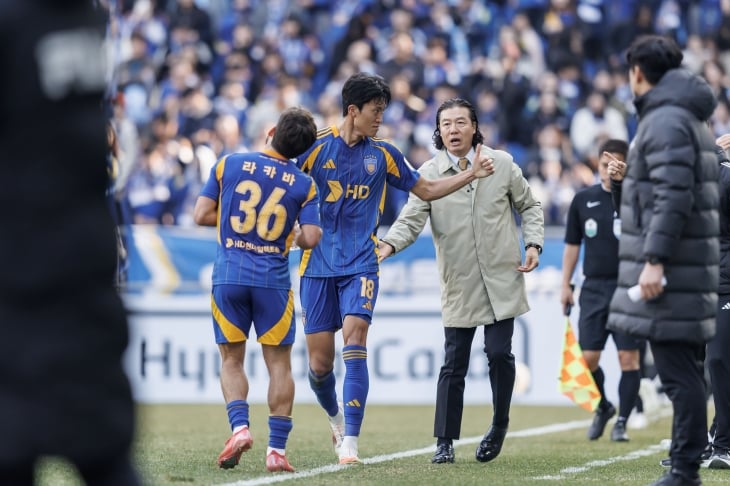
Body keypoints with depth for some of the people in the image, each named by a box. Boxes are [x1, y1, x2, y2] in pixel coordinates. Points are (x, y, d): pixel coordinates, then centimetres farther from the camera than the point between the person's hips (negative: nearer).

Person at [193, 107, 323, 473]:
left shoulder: (228, 165, 1)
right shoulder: (304, 185, -1)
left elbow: (201, 215, 0)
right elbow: (310, 239, -6)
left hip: (228, 277, 1)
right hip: (273, 280, -1)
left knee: (231, 360, 12)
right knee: (279, 364, 7)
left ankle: (239, 426, -9)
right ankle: (276, 448, 1)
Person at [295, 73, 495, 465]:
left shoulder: (383, 154, 9)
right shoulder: (316, 147, -1)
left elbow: (427, 190, 20)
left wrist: (472, 174, 10)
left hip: (360, 264, 1)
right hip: (318, 265, -1)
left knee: (354, 336, -21)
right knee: (319, 362, 0)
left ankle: (350, 441, -21)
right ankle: (335, 415, 34)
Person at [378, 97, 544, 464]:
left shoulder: (501, 164, 1)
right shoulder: (428, 174, -2)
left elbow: (529, 206, 12)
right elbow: (411, 219, -11)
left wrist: (533, 244, -2)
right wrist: (389, 244, -30)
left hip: (501, 279, 0)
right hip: (458, 284, 0)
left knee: (499, 352, -7)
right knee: (454, 363, 1)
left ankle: (500, 425, 15)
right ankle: (445, 441, 7)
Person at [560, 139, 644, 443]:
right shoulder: (584, 199, 8)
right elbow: (572, 244, 14)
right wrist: (566, 285, 10)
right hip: (593, 288, 3)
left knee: (629, 357, -4)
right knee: (588, 357, 0)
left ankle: (621, 422, 6)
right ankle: (602, 408, 25)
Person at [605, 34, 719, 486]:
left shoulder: (666, 122, -13)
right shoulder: (694, 120, 19)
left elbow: (673, 196, -22)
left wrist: (654, 259, -23)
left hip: (670, 272, -10)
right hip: (689, 270, 10)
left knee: (678, 373, -9)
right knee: (685, 372, 11)